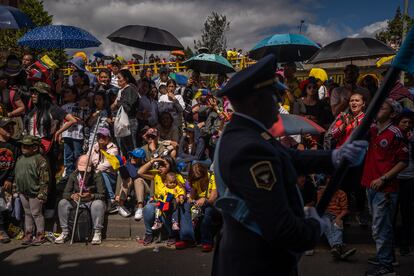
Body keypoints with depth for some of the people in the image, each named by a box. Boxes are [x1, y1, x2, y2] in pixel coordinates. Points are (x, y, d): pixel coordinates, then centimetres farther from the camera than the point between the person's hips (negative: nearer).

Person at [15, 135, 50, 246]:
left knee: (36, 213, 0)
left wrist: (42, 194, -17)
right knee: (27, 213, 14)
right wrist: (17, 190, 16)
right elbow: (16, 175, 19)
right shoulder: (20, 159, 10)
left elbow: (44, 179, -15)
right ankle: (28, 235, 22)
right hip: (23, 192, 7)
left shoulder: (40, 160, -13)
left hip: (35, 193, -7)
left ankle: (40, 235, 11)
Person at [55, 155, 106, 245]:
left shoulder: (96, 176, -12)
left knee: (98, 204, -37)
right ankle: (65, 232, -9)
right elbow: (65, 193, -4)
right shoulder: (73, 175, -3)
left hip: (92, 201, -4)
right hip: (77, 201, 4)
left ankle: (97, 233, -25)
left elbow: (102, 195, -16)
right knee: (62, 203, -20)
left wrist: (91, 196, -37)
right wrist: (72, 196, -28)